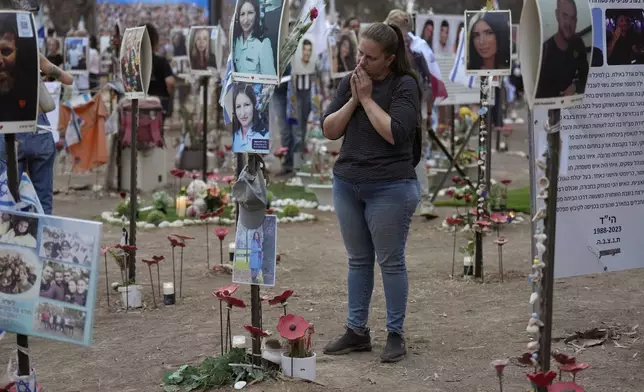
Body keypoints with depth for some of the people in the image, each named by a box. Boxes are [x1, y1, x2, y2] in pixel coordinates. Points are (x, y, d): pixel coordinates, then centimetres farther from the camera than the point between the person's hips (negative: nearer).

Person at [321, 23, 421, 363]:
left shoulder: (404, 85, -9)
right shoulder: (350, 81, 6)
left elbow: (395, 132, -22)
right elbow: (329, 130, 4)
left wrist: (367, 98, -15)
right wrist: (353, 99, -9)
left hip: (390, 188, -5)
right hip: (347, 184, 6)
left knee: (390, 261, 2)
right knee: (358, 260, 13)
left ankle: (395, 334, 12)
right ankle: (356, 331, 20)